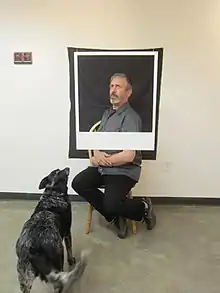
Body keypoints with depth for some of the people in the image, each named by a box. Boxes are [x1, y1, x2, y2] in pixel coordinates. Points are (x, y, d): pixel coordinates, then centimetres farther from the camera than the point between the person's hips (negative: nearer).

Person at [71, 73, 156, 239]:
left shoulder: (130, 118, -16)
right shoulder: (107, 113, 13)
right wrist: (97, 154, -9)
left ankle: (144, 208, 9)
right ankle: (115, 216, 3)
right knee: (78, 183, -12)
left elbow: (128, 156, -24)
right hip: (103, 167, 8)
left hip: (124, 171, -8)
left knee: (110, 205, -25)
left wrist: (100, 161, -12)